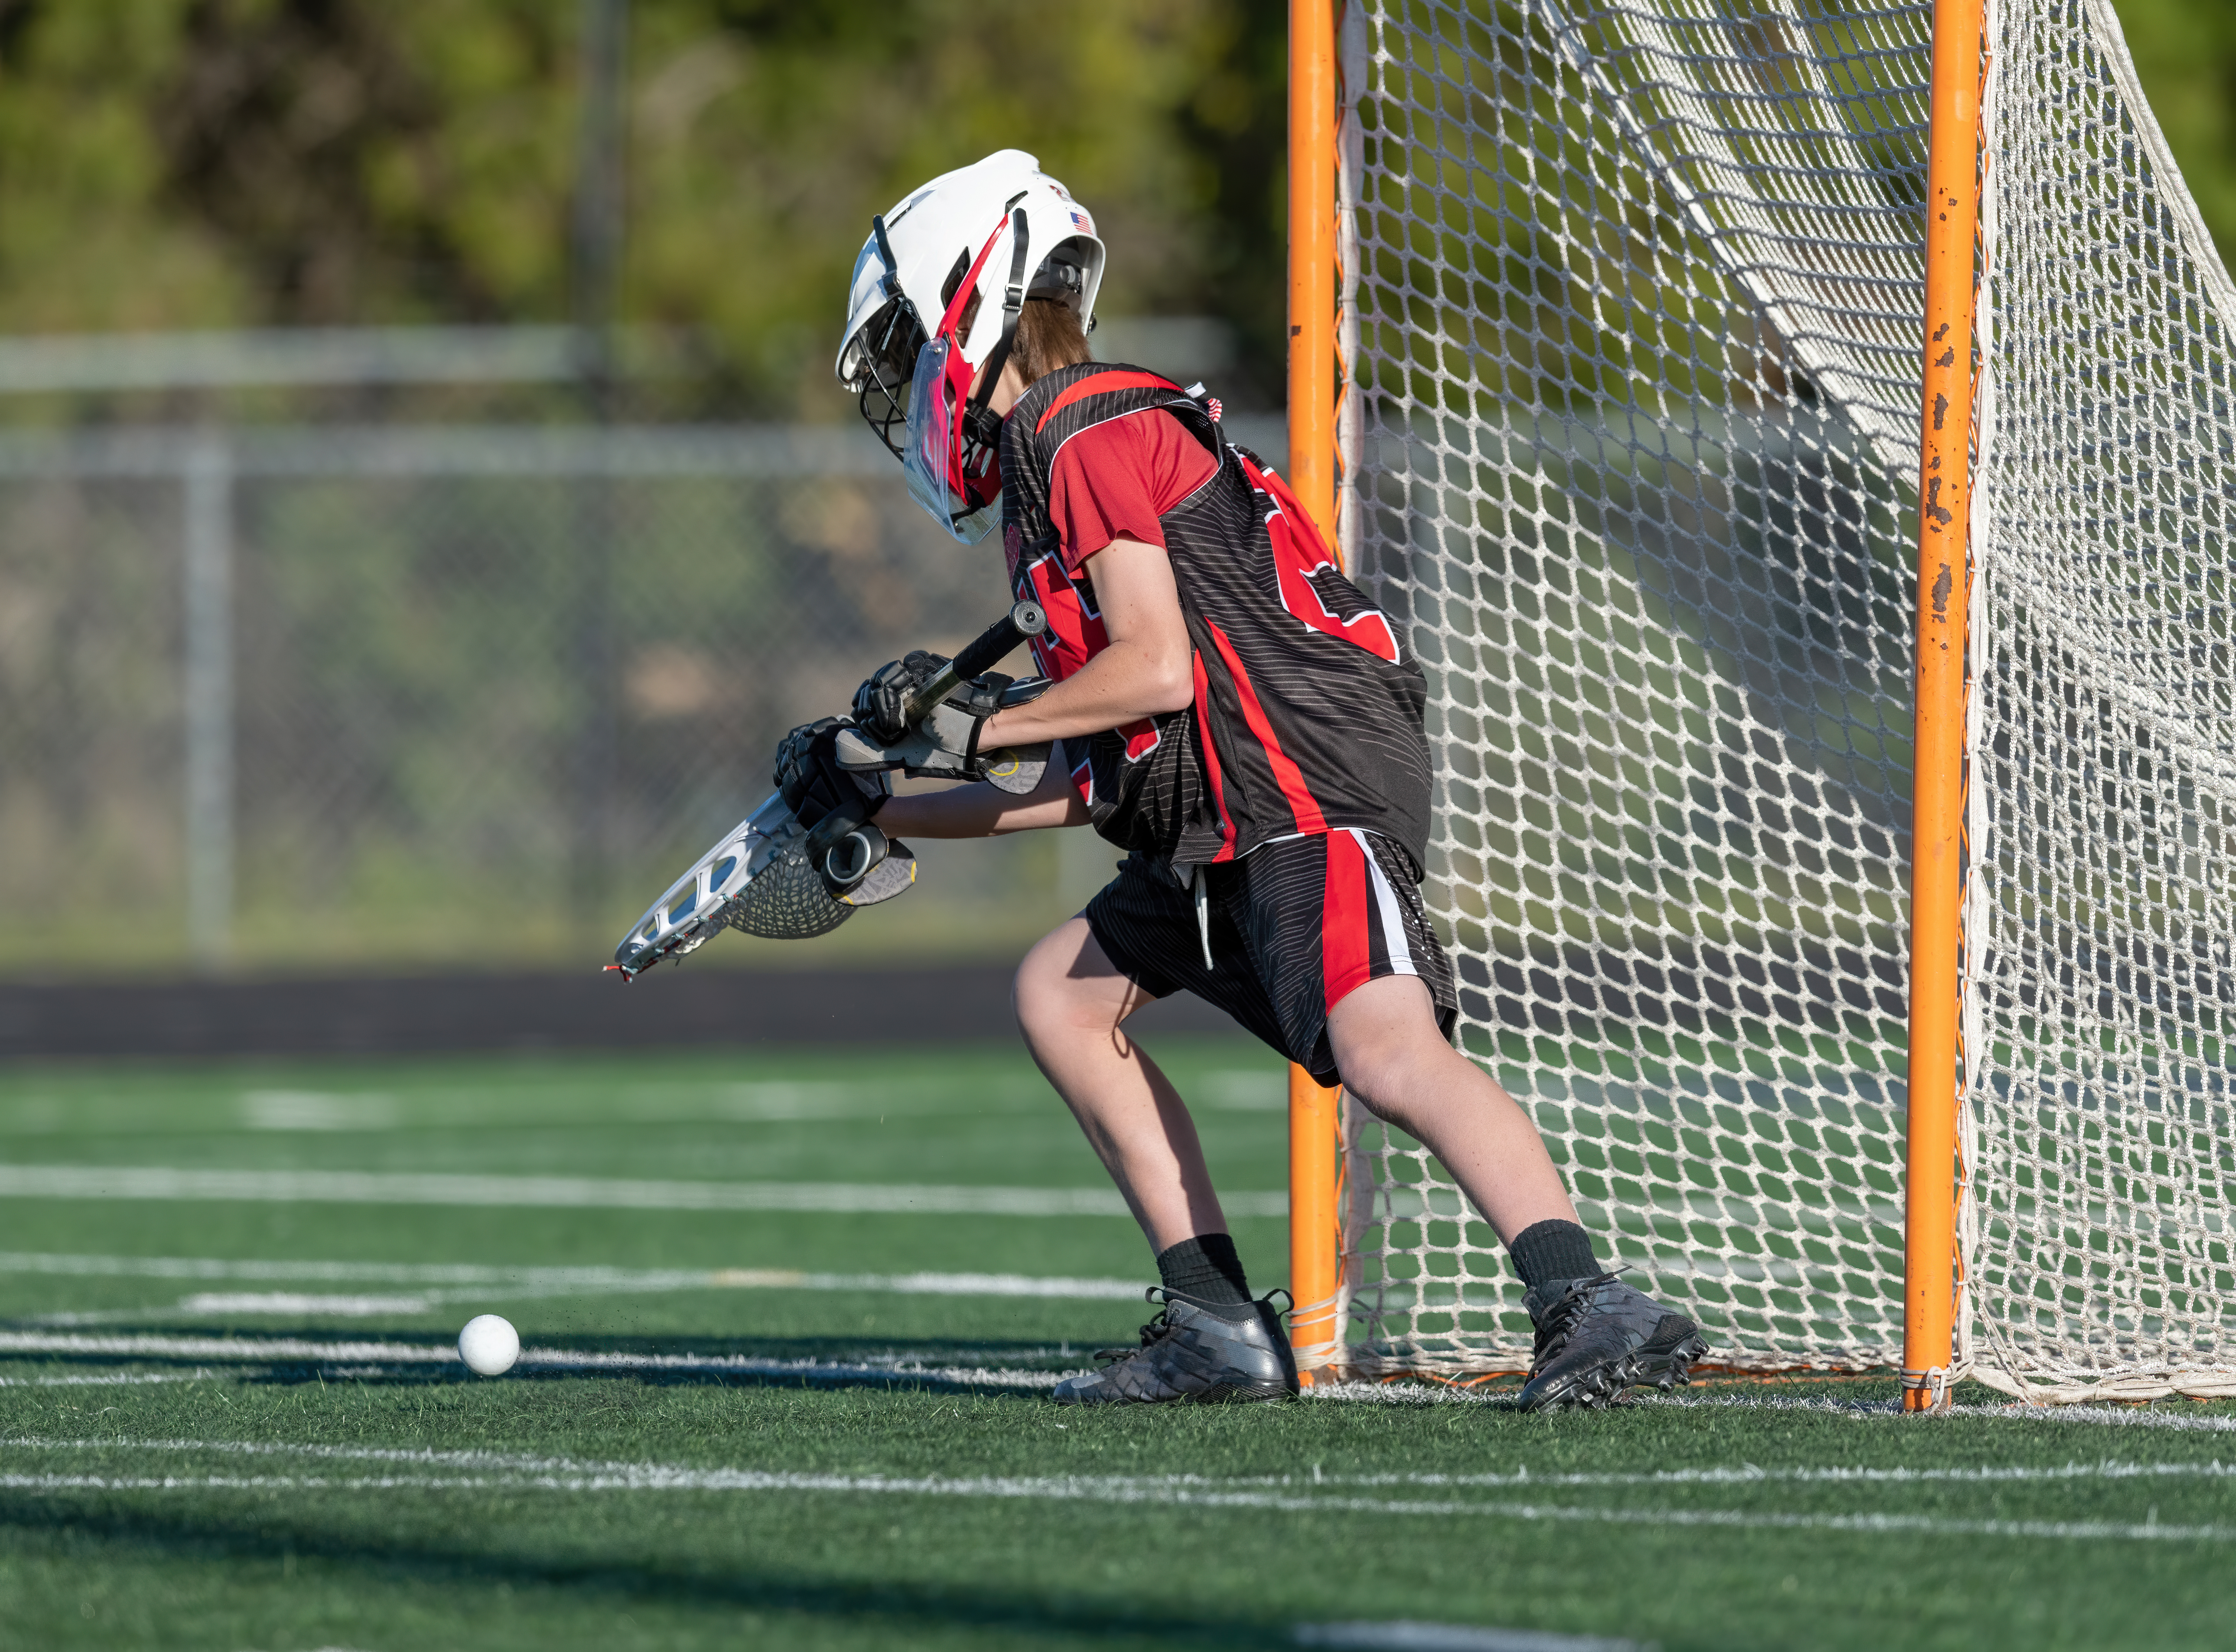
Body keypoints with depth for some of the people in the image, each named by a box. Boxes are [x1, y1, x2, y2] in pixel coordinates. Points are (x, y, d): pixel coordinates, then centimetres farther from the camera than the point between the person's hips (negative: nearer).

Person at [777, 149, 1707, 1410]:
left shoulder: (1091, 437, -3)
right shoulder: (1053, 473, 27)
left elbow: (1155, 670, -15)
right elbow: (1094, 775, 27)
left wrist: (973, 730, -2)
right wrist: (879, 810, 29)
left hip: (1309, 785, -11)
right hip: (1227, 828, 11)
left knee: (1387, 1054, -26)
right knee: (1065, 994, 16)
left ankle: (1596, 1311, -39)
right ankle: (1219, 1330, 9)